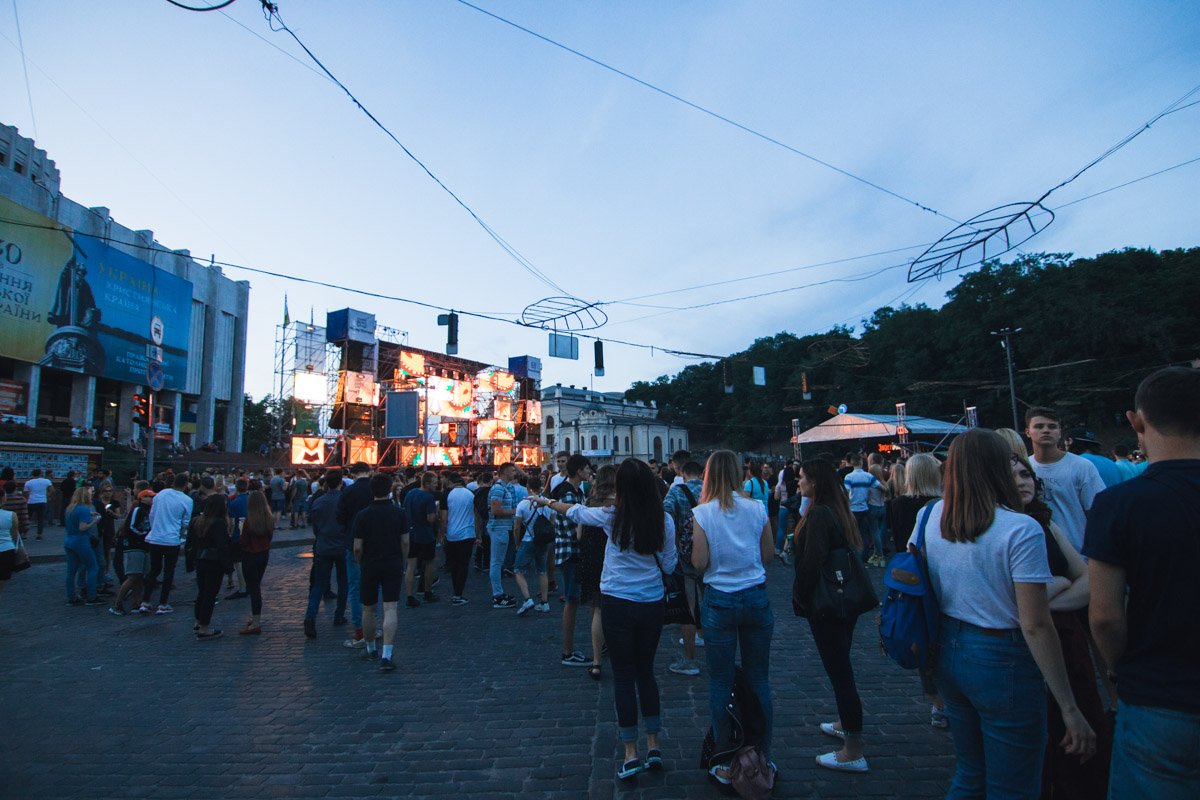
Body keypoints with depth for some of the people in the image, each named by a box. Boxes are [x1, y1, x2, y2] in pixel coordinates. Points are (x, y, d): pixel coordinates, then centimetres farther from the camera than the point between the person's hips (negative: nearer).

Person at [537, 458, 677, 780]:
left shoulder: (612, 516, -12)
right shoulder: (664, 521, -7)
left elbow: (575, 512, 7)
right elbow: (670, 565, 2)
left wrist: (547, 501, 24)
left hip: (618, 605, -3)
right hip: (653, 604, 3)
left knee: (623, 676, 9)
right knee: (646, 672, 19)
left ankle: (631, 753, 16)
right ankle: (653, 747, 27)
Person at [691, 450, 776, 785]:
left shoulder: (701, 513, -11)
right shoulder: (757, 508, -3)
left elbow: (699, 563, -12)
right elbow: (768, 554, 4)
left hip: (720, 601, -2)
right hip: (757, 598, 3)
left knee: (720, 682, 10)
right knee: (759, 679, 15)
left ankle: (726, 764, 20)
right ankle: (763, 757, 28)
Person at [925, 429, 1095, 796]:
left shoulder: (933, 515, -2)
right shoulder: (1020, 530, -18)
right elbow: (1036, 625, -19)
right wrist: (1070, 709, -13)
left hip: (948, 652, 6)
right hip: (1002, 660, -5)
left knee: (968, 774, 23)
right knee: (1013, 789, 12)